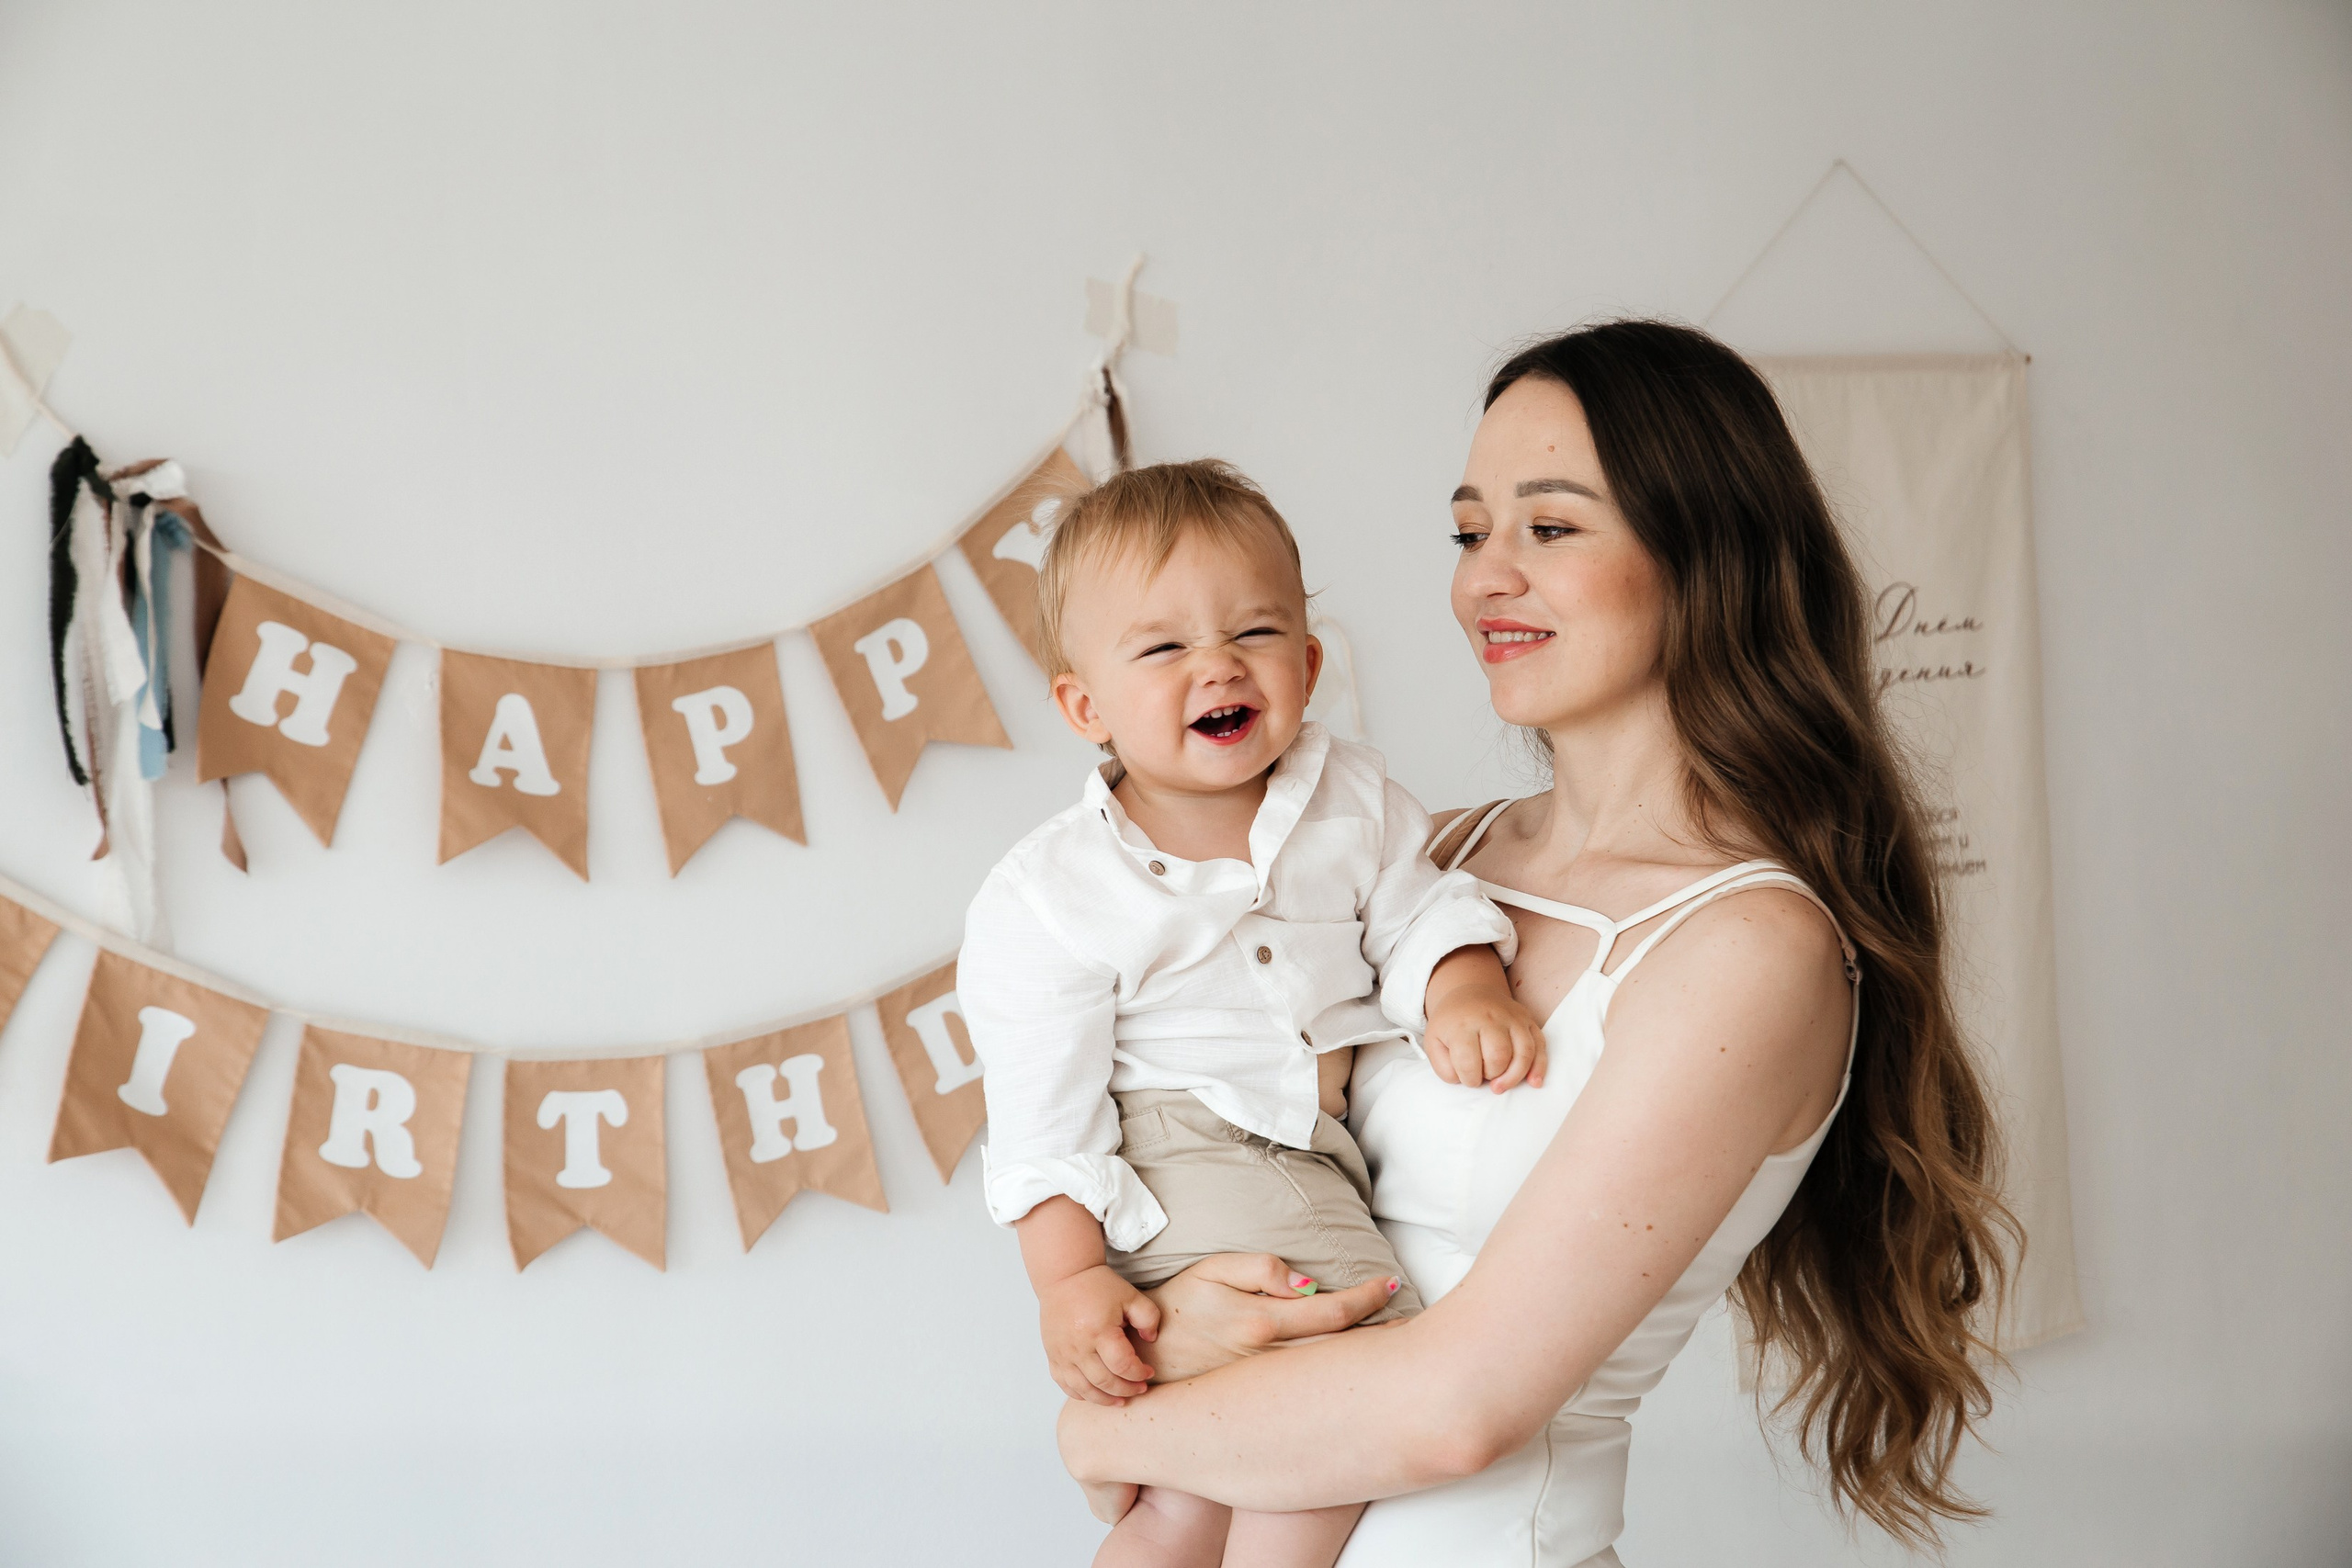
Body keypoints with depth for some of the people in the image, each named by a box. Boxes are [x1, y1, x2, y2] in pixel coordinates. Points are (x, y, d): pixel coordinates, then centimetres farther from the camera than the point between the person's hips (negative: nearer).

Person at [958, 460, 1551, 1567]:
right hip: (1177, 1169, -5)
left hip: (1332, 1163, 5)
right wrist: (1068, 1280, -13)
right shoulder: (1045, 897, -9)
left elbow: (1418, 915, 7)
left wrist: (1465, 996, -16)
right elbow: (1043, 1118, -7)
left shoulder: (1353, 800, 2)